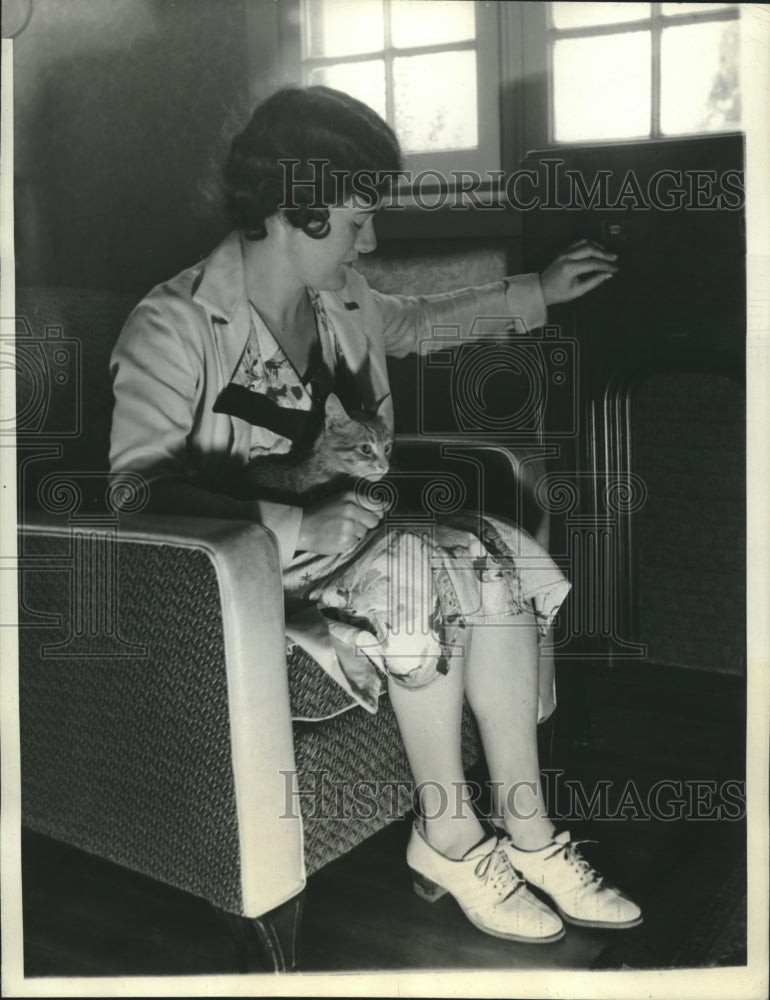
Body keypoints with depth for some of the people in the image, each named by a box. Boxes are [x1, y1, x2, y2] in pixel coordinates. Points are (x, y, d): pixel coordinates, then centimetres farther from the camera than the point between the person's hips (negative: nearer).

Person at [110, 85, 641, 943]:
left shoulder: (338, 297, 5)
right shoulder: (176, 328, -19)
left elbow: (410, 324, 28)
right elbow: (137, 491, -28)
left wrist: (536, 293, 27)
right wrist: (298, 528, -36)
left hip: (341, 526, 8)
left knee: (495, 553, -15)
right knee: (419, 571, -28)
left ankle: (524, 830, -9)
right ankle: (448, 838, -10)